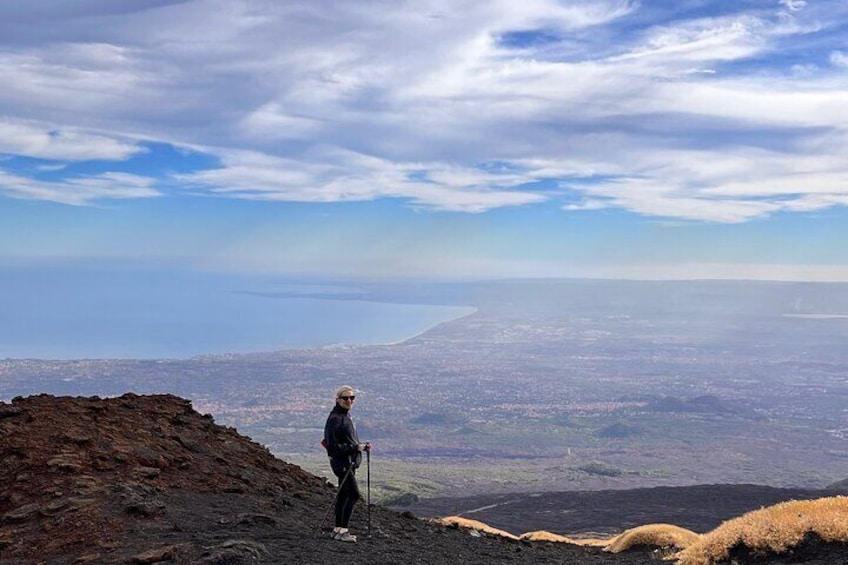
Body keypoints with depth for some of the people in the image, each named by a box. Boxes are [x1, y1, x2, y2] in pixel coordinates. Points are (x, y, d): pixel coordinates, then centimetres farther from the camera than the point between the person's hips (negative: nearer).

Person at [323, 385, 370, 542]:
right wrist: (355, 448, -22)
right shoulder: (335, 419, -17)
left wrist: (362, 446, 8)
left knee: (344, 495, 13)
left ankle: (338, 529, 20)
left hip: (350, 461, 10)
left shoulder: (347, 416, 13)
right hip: (342, 462, -10)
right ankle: (343, 530, -8)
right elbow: (332, 446, -21)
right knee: (354, 494, -12)